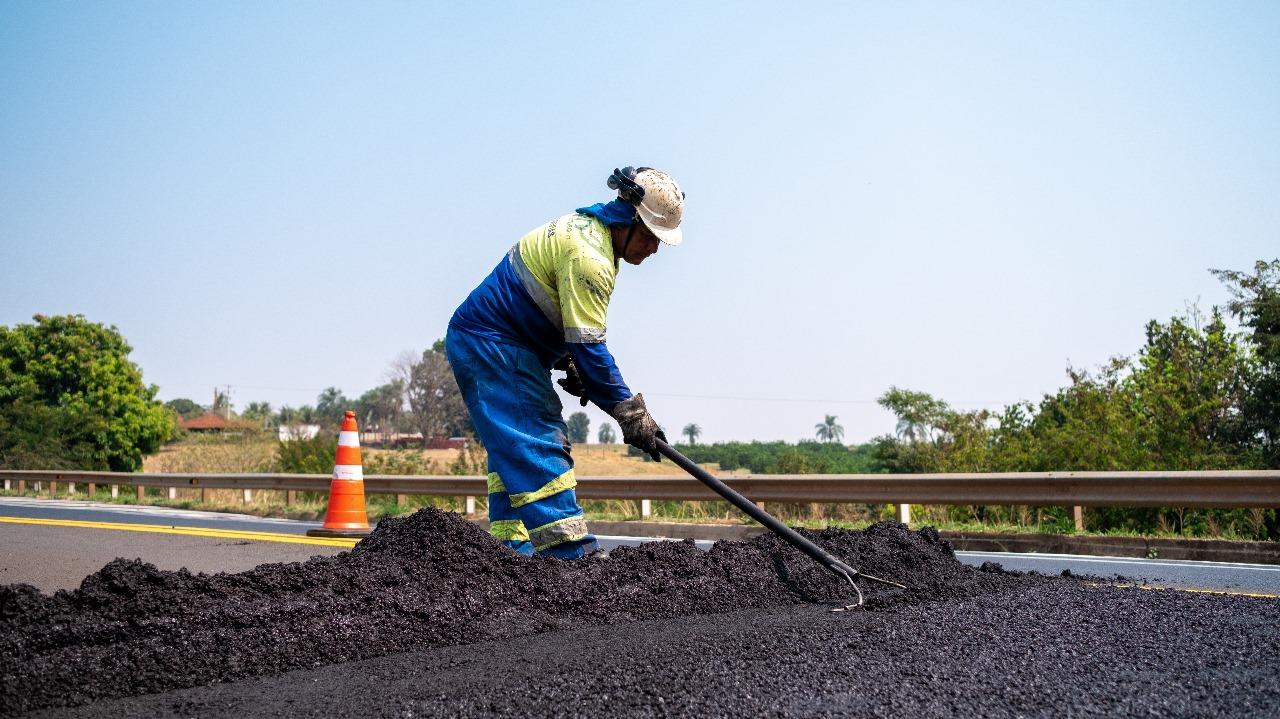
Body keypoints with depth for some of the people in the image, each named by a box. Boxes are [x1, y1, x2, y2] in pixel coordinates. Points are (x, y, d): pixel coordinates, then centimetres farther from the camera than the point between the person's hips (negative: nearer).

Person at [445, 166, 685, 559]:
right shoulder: (588, 255, -22)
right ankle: (571, 553, -19)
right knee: (537, 446, -15)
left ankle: (514, 553, 8)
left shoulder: (587, 228, 12)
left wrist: (570, 364, 8)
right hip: (492, 345, -11)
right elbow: (588, 346, -23)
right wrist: (632, 414, -18)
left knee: (513, 447, 8)